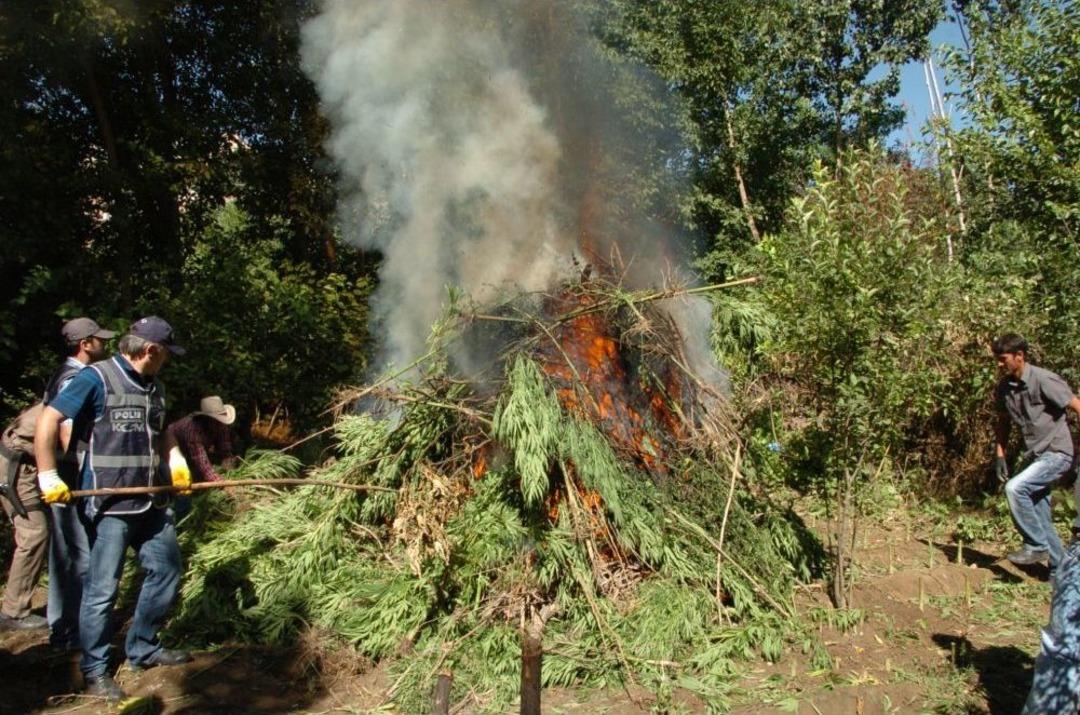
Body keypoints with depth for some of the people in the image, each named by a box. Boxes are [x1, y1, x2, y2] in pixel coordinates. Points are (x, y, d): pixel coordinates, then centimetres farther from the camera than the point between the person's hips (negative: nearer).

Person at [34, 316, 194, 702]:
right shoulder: (97, 377, -11)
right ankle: (95, 670, 16)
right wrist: (48, 478, -14)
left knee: (166, 569, 14)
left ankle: (143, 648, 30)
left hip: (148, 501, 8)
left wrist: (176, 461, 13)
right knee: (102, 588, -1)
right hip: (108, 504, -8)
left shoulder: (154, 386, 11)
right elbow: (48, 421, -13)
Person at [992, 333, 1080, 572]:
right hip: (1035, 456, 8)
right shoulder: (1004, 387, 4)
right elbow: (1003, 422, 16)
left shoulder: (1044, 380, -17)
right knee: (1040, 517, 10)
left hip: (1056, 453, -8)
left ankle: (1036, 546, -9)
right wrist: (1000, 455, 9)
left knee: (1015, 488, -24)